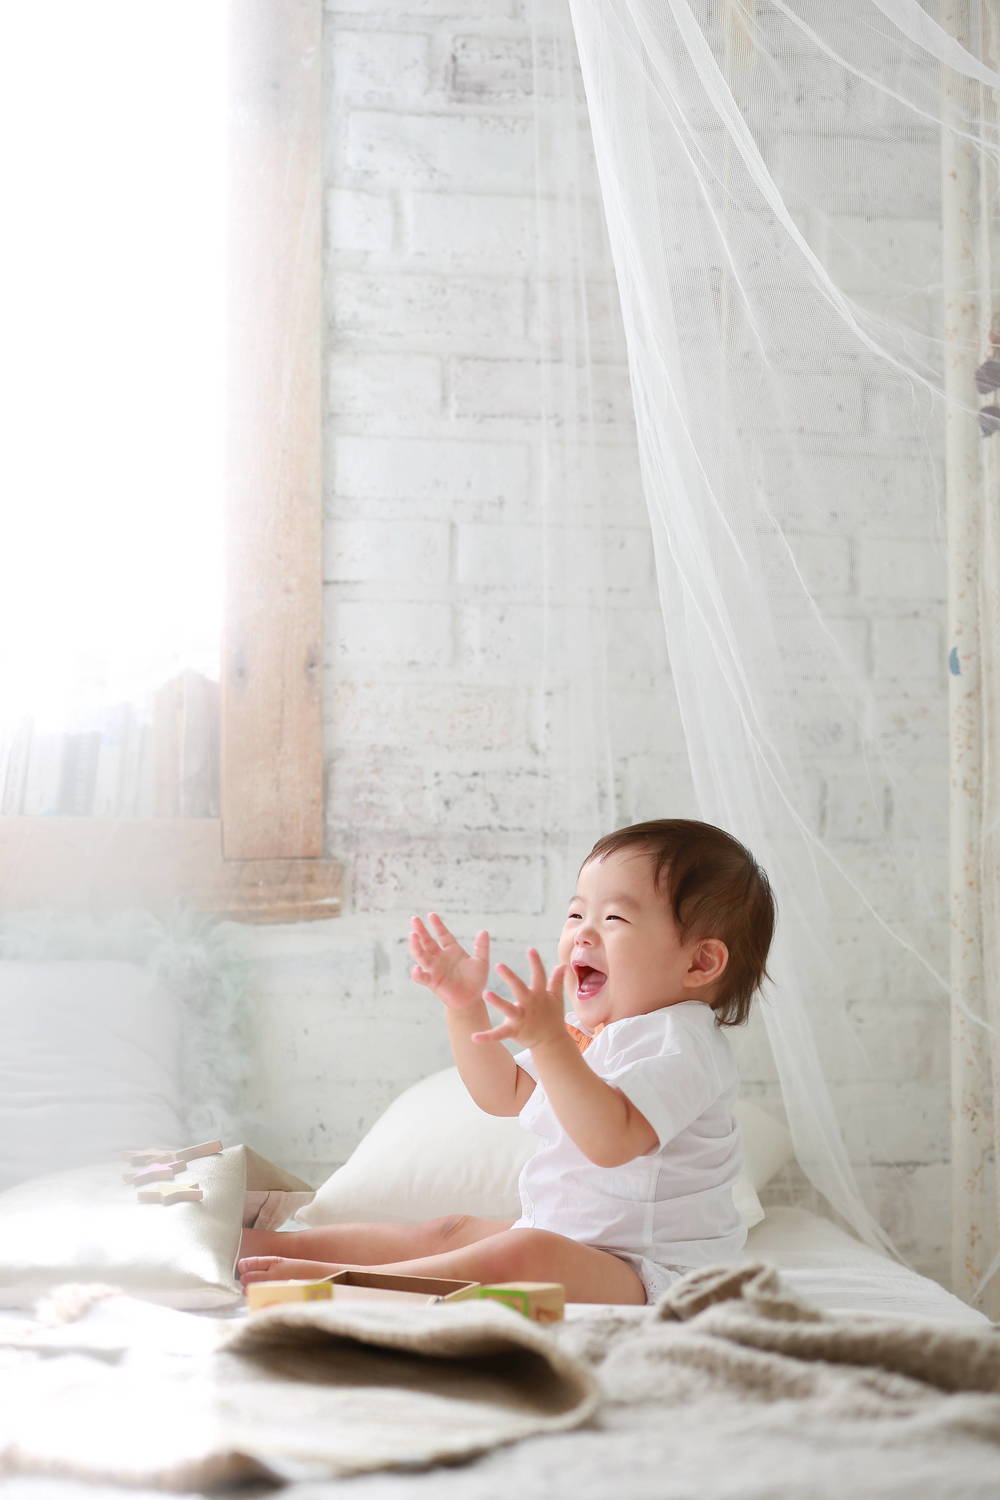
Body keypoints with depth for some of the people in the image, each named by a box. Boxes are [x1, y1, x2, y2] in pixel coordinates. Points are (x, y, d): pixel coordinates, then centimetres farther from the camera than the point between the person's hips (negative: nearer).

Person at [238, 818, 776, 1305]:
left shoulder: (680, 1043, -20)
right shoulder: (585, 1032, 12)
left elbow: (610, 1139, -35)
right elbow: (502, 1094, 22)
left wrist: (548, 1040, -42)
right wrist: (465, 1007, 9)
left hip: (647, 1275, -11)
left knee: (526, 1254, -34)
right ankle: (279, 1243, 17)